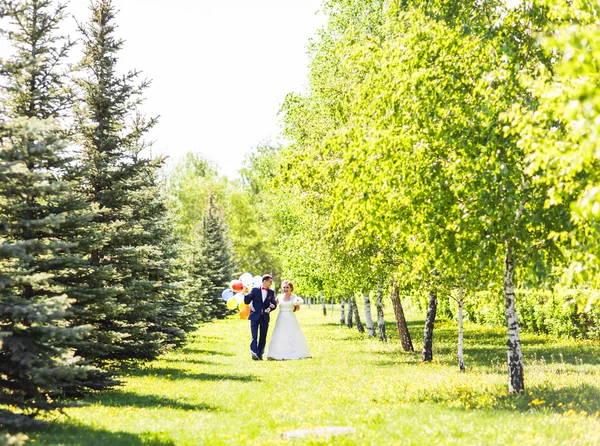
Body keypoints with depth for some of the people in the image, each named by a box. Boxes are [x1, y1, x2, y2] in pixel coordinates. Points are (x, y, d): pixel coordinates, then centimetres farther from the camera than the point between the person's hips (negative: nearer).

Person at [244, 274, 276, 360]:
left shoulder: (271, 292, 10)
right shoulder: (255, 290, 1)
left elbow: (274, 304, 10)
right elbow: (247, 301, -1)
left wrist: (270, 309, -12)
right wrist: (246, 294, -20)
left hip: (265, 317, 4)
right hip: (255, 317, -4)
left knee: (263, 338, 6)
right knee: (254, 337, -12)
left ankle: (260, 354, 12)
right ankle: (254, 353, -18)